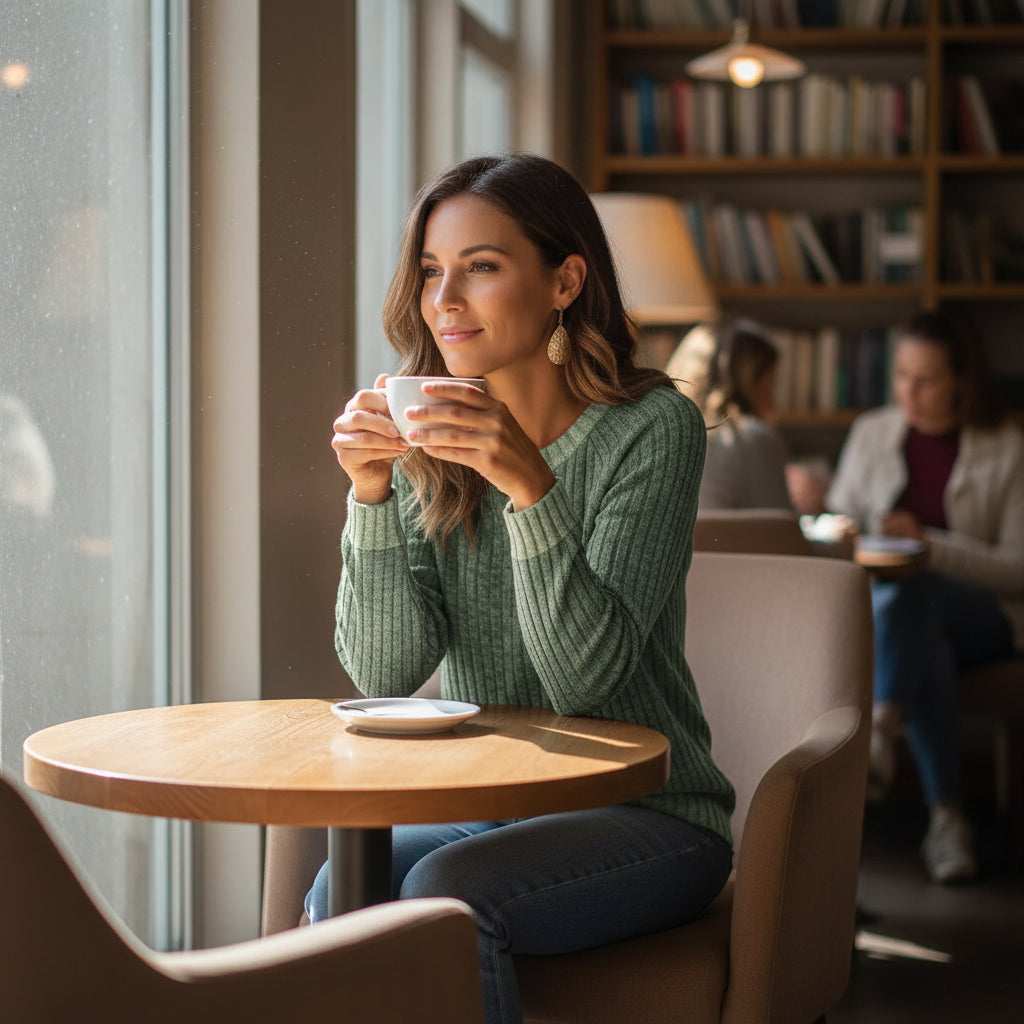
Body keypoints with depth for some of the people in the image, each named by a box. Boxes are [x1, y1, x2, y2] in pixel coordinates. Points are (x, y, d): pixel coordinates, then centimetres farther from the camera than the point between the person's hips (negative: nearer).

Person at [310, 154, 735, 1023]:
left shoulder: (655, 429, -11)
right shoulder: (429, 443, 2)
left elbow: (585, 675, -19)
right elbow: (384, 673, -6)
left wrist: (530, 483, -31)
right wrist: (371, 493, -18)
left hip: (647, 815, -4)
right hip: (479, 809, 4)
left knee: (446, 894, -29)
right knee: (339, 893, -25)